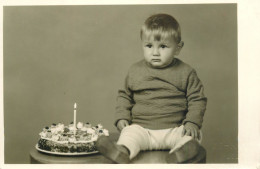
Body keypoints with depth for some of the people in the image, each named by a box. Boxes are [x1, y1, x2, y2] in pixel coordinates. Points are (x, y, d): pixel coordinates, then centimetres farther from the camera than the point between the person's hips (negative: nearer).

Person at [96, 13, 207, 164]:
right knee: (130, 133, -27)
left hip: (173, 129, -1)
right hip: (142, 128, 1)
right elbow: (125, 96, 21)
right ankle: (122, 152, -55)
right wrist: (122, 117, 5)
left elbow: (197, 99, 5)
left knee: (193, 135, -26)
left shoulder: (186, 72, 3)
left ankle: (181, 152, -55)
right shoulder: (135, 71, 10)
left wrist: (192, 122, -10)